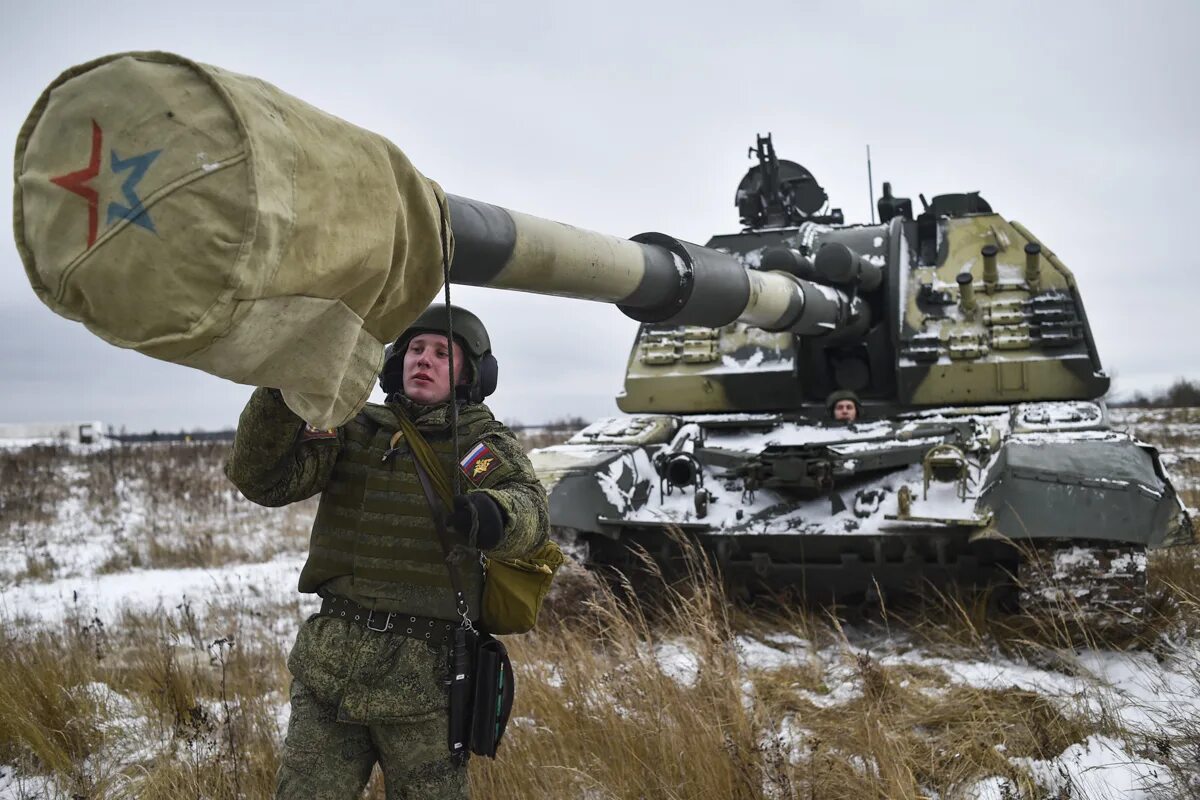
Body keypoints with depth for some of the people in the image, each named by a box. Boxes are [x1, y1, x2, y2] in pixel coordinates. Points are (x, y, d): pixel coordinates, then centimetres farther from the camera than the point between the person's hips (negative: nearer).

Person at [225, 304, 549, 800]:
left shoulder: (485, 445, 0)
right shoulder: (355, 429, 9)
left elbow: (530, 515, -18)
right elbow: (263, 479, -2)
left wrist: (494, 516, -43)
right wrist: (280, 393, -19)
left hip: (425, 672, -2)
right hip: (329, 664, 3)